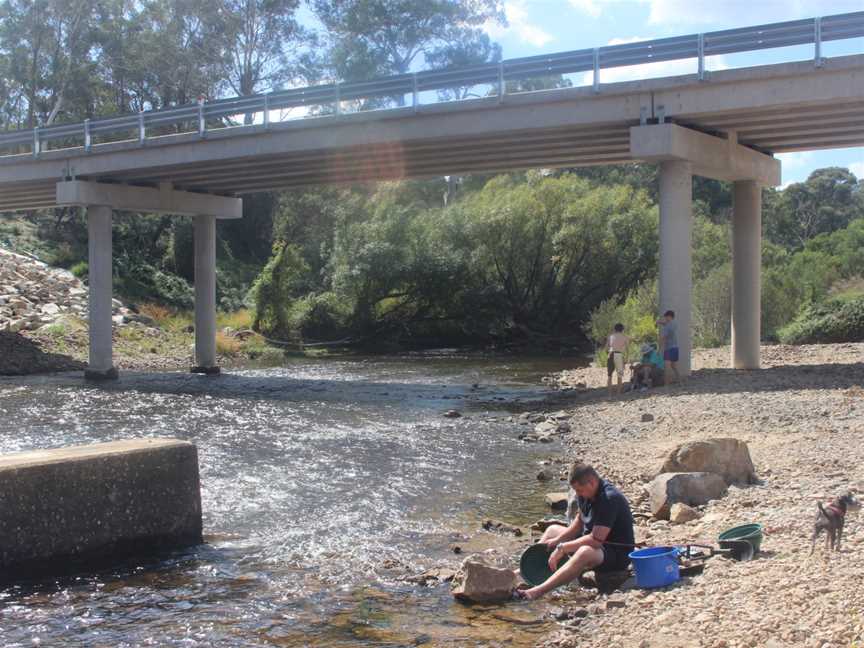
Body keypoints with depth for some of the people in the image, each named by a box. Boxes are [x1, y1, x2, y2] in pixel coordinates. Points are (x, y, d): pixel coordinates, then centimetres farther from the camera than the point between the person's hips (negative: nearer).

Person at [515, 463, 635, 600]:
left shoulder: (609, 499, -27)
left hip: (617, 553, -10)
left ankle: (537, 592, -50)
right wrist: (557, 540, 1)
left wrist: (562, 548, -24)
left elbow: (596, 539, -31)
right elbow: (579, 522, 14)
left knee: (586, 552, -41)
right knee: (553, 530, 18)